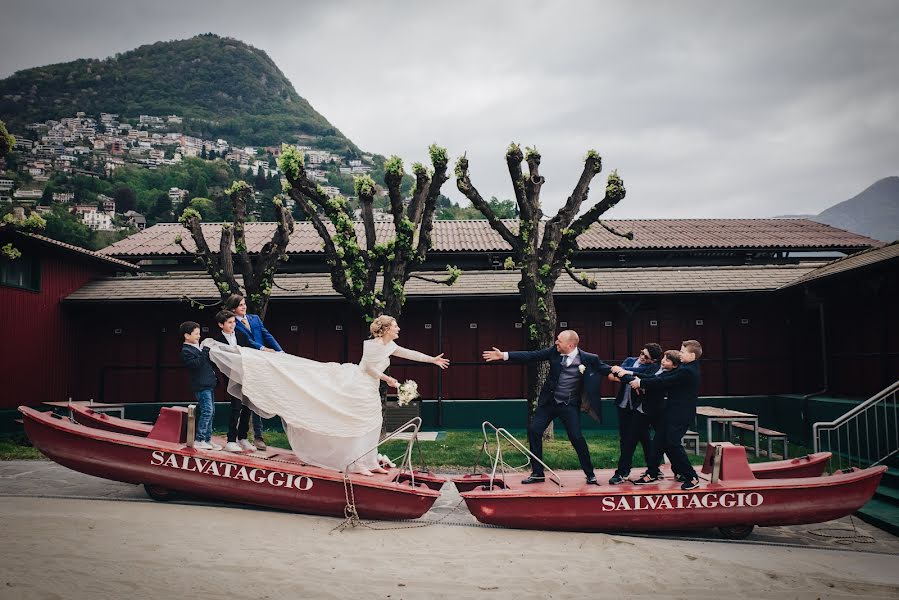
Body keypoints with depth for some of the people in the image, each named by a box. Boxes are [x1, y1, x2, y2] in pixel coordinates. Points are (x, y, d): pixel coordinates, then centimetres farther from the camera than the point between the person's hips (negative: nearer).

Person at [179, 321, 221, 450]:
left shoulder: (198, 347, 20)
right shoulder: (186, 351, -8)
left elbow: (207, 363, 31)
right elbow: (195, 364, -23)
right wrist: (205, 352, -23)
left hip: (209, 384, 10)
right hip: (201, 386, -10)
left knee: (211, 412, 10)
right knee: (207, 411, -13)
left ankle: (207, 440, 16)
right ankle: (199, 440, -7)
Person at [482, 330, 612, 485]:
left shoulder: (589, 359, -12)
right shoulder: (554, 351, -4)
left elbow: (605, 369, -5)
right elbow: (531, 356, -5)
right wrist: (503, 355, -10)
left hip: (570, 405, -4)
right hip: (549, 402, 4)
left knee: (576, 437, -9)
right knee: (533, 430, -3)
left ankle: (590, 474, 13)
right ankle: (537, 473, 8)